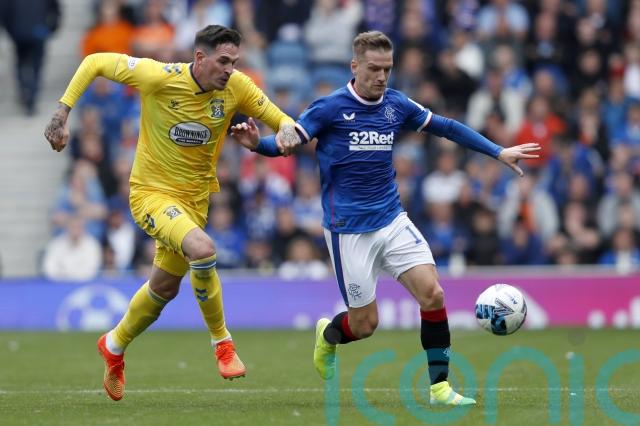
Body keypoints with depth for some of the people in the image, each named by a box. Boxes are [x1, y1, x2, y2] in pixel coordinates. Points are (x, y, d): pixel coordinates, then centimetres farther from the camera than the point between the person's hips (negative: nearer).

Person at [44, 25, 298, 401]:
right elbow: (95, 63, -11)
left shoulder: (237, 87, -10)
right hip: (152, 192, -6)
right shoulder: (159, 77, -21)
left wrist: (286, 130, -24)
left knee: (165, 287, 18)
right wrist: (62, 113, -15)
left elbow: (279, 120, 1)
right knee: (202, 250, -32)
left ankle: (115, 346, 46)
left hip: (195, 197, 6)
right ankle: (222, 342, -11)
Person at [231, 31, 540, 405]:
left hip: (393, 220, 4)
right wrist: (257, 143, -33)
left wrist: (499, 152, 8)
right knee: (365, 325, -1)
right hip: (349, 230, -4)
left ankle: (440, 387, -3)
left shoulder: (397, 105, 4)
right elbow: (286, 144, -11)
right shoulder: (330, 108, -10)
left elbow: (447, 127, 12)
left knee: (432, 294, -13)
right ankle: (328, 336, 35)